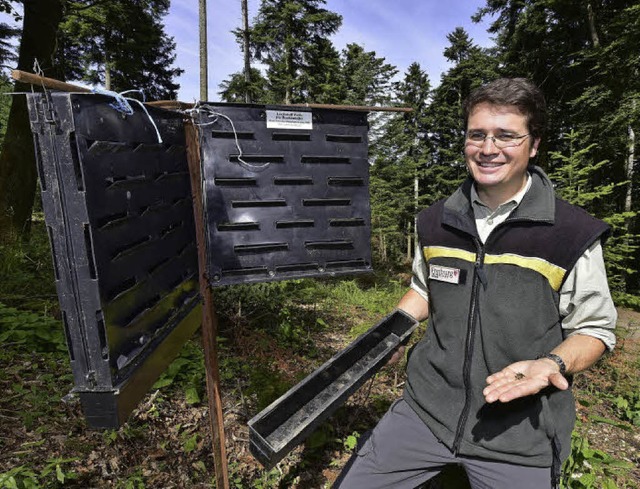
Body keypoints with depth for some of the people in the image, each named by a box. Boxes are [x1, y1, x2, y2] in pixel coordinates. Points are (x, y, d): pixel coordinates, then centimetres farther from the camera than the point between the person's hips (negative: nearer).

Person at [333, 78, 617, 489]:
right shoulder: (436, 222, 0)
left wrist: (552, 365, -21)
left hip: (521, 428, -2)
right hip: (426, 408, 3)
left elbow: (594, 329, -1)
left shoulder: (574, 234, -11)